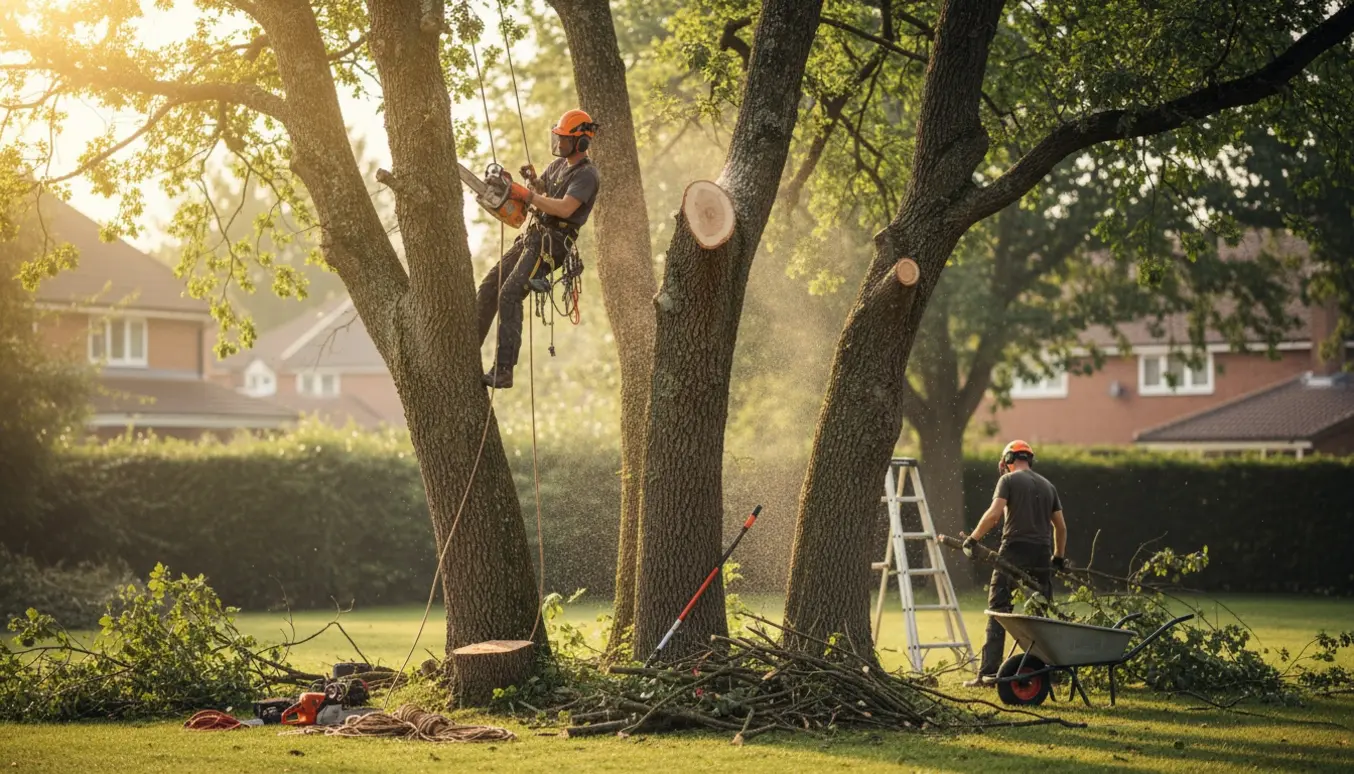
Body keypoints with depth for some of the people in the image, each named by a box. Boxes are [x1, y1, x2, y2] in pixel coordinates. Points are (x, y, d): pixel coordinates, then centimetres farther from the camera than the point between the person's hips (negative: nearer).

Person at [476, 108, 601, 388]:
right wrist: (533, 179, 3)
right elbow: (541, 191, 27)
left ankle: (503, 371, -25)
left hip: (550, 243, -9)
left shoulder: (587, 175, -13)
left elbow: (564, 208, -27)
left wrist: (526, 195, -23)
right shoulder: (558, 164, 15)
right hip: (531, 236, 9)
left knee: (509, 295, -21)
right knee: (489, 288, 6)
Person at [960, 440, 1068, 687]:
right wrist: (1059, 557, 31)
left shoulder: (1009, 480, 1)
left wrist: (972, 539, -5)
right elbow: (1060, 527, 21)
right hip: (1041, 556, 5)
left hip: (1014, 552, -5)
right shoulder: (1048, 486, 18)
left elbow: (994, 513, -13)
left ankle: (989, 671, -11)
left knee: (998, 611, -4)